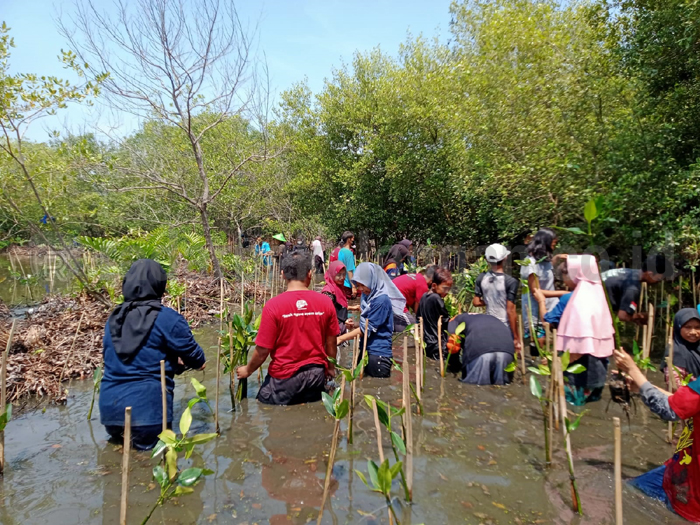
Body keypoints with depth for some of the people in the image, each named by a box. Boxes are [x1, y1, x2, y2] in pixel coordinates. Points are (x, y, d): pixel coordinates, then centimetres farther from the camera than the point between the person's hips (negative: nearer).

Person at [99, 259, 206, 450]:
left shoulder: (114, 318, 11)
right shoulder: (167, 318, -10)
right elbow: (195, 357, -5)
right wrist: (198, 362, 21)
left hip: (109, 405, 6)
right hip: (146, 407, -6)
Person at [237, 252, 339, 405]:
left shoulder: (274, 305, -17)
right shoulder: (325, 302, -8)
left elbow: (263, 350, -12)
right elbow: (331, 344, 2)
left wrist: (248, 370, 8)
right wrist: (331, 367, 22)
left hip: (285, 377, -3)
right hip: (317, 374, 3)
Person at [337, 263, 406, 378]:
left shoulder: (382, 300, -20)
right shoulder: (366, 296, 5)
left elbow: (367, 328, -18)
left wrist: (340, 339, -15)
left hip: (378, 353, -8)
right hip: (366, 348, 8)